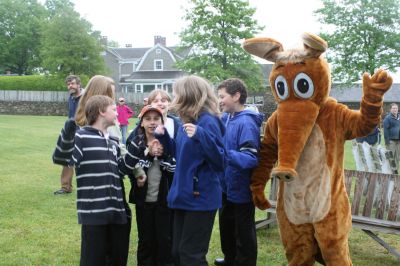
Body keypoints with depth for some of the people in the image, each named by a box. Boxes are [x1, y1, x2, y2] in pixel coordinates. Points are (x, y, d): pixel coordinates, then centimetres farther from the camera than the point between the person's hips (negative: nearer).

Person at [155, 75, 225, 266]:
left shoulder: (208, 121, -17)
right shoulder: (186, 122, 9)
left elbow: (220, 161, -22)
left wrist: (200, 136, -33)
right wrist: (163, 136, 9)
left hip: (201, 198, -9)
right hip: (183, 195, 9)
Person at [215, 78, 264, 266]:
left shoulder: (246, 123, -23)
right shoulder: (226, 118, 2)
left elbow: (251, 159, -29)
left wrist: (224, 154, -41)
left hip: (241, 189, -9)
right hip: (227, 185, 9)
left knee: (243, 234, 9)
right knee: (226, 228, 26)